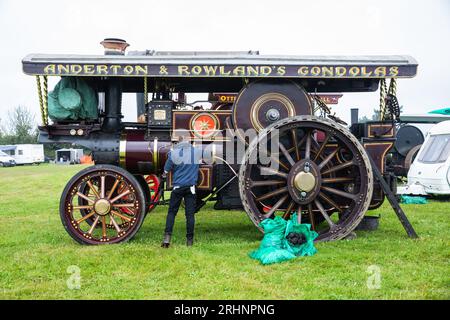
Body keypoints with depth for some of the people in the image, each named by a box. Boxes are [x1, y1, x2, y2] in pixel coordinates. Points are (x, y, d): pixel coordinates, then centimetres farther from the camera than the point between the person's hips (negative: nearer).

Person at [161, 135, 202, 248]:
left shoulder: (173, 153, -6)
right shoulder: (197, 151, -1)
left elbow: (166, 171, 2)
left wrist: (164, 175, 22)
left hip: (178, 186, -1)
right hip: (191, 187, 1)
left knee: (171, 212, 8)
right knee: (190, 213, 4)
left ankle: (167, 237, -2)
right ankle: (189, 240, 7)